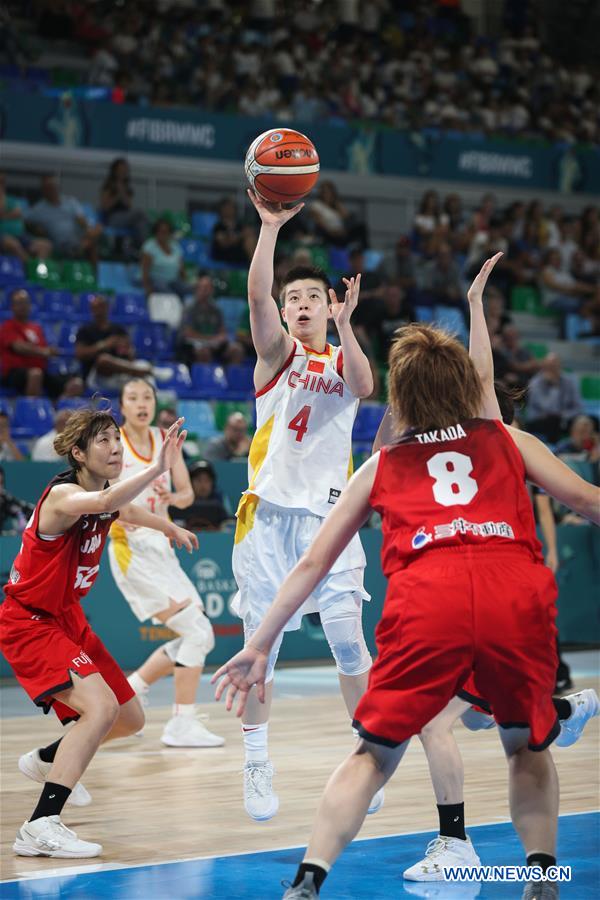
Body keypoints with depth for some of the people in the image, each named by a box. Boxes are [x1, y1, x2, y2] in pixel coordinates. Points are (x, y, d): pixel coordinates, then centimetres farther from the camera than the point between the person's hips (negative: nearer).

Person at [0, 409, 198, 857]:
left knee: (129, 718, 15)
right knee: (100, 706, -28)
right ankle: (41, 827, -28)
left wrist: (170, 527, 42)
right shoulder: (62, 494, -25)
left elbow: (123, 508, 30)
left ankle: (47, 760, 42)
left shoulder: (108, 492, 2)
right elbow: (103, 503, -50)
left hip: (67, 616, 9)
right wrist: (158, 468, -53)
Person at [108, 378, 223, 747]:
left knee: (198, 638, 8)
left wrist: (172, 498, -14)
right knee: (197, 632, -15)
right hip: (132, 550, -7)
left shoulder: (166, 440, 8)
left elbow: (188, 495, 8)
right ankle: (182, 724, -7)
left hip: (162, 550, 7)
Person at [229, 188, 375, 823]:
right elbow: (257, 296, -12)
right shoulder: (277, 351, 8)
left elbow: (365, 389, -12)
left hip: (327, 514, 1)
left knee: (349, 640, -3)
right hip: (269, 512, -1)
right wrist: (269, 228, -23)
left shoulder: (344, 360, 12)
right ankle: (257, 765, 9)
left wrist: (344, 325, -23)